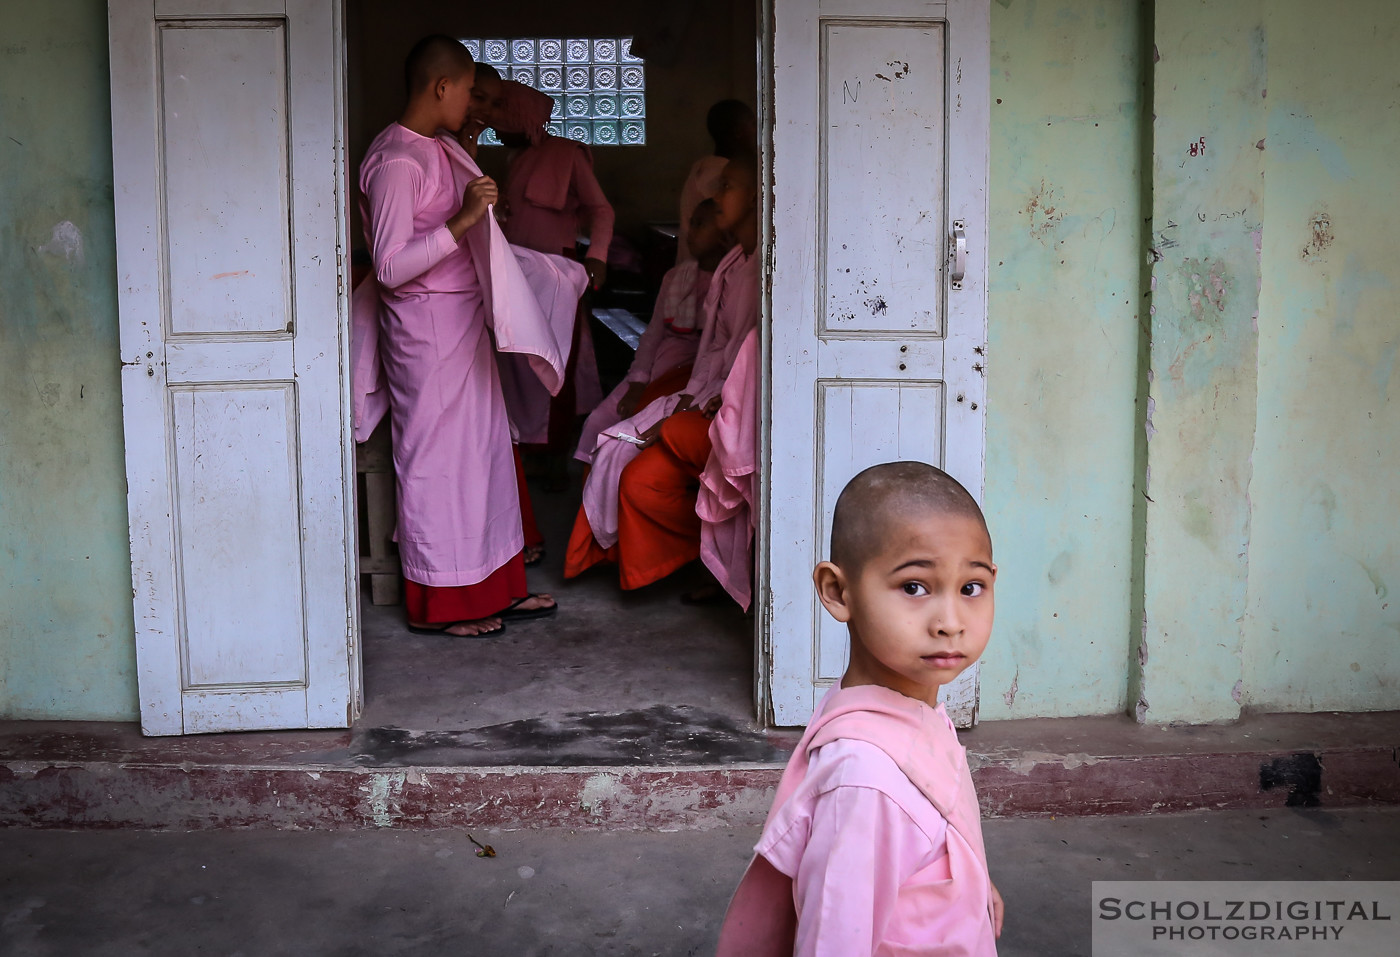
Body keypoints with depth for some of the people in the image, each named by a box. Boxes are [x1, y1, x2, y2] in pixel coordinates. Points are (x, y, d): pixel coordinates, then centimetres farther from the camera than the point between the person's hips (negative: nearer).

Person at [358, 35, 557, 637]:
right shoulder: (395, 161, -18)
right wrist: (462, 220, -28)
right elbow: (390, 266, -25)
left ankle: (494, 586, 25)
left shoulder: (439, 150, 12)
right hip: (426, 328, -10)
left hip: (464, 321, 10)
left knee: (483, 447, 14)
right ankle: (437, 604, 12)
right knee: (437, 455, 0)